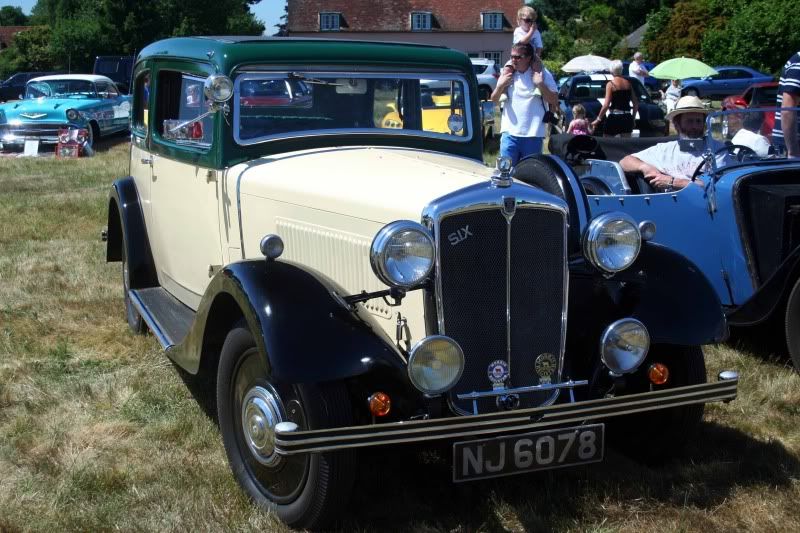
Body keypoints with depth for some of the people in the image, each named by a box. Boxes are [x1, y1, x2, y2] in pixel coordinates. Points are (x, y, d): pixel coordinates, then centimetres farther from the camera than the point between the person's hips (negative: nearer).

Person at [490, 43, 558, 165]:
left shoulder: (542, 74, 0)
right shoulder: (507, 73, 7)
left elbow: (554, 101, -3)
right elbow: (494, 100, 13)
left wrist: (540, 84, -16)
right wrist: (500, 86, -6)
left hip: (533, 135, -1)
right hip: (510, 133, 2)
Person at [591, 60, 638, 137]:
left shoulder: (610, 84, -8)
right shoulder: (628, 83, 7)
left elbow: (606, 105, -14)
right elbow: (636, 103, 9)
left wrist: (598, 119, -8)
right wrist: (633, 118, 20)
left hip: (614, 117, -5)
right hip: (627, 118, 5)